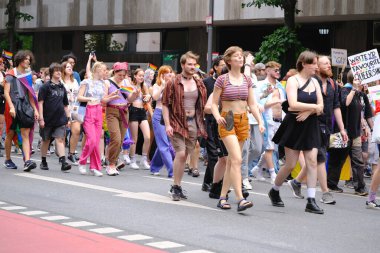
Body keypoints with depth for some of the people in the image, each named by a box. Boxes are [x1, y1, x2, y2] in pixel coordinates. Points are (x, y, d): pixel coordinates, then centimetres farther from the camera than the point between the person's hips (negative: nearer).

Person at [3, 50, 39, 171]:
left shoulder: (27, 76, 15)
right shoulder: (10, 74, -1)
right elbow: (6, 92, -8)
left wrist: (35, 109, 9)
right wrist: (11, 107, -19)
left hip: (26, 107, 4)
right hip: (14, 106, -4)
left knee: (26, 134, -7)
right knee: (10, 134, 6)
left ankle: (27, 161, -16)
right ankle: (7, 160, 20)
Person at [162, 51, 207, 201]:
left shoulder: (199, 85, 11)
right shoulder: (173, 83, -3)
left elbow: (203, 105, 16)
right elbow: (165, 104, -4)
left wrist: (201, 124, 5)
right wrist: (167, 124, -13)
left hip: (193, 123, 4)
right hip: (177, 122, -4)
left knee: (184, 156, 7)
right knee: (180, 153, -15)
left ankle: (177, 187, 18)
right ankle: (176, 187, -3)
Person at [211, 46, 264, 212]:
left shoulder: (247, 80, 10)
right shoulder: (222, 80, -3)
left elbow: (252, 104, 11)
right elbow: (214, 103, -2)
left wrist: (260, 121, -1)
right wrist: (217, 117, -21)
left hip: (243, 120, 5)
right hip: (227, 121, -5)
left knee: (231, 161, 8)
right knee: (237, 159, -18)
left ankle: (222, 197, 16)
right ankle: (240, 199, -23)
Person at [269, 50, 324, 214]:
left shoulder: (315, 82, 10)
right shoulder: (293, 81, -7)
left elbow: (321, 106, 4)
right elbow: (293, 104, -20)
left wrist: (308, 112, -15)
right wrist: (313, 107, -13)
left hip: (310, 126, 5)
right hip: (294, 125, -5)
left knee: (312, 161, -6)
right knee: (290, 164, 0)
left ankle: (311, 201, -6)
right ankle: (274, 191, 24)